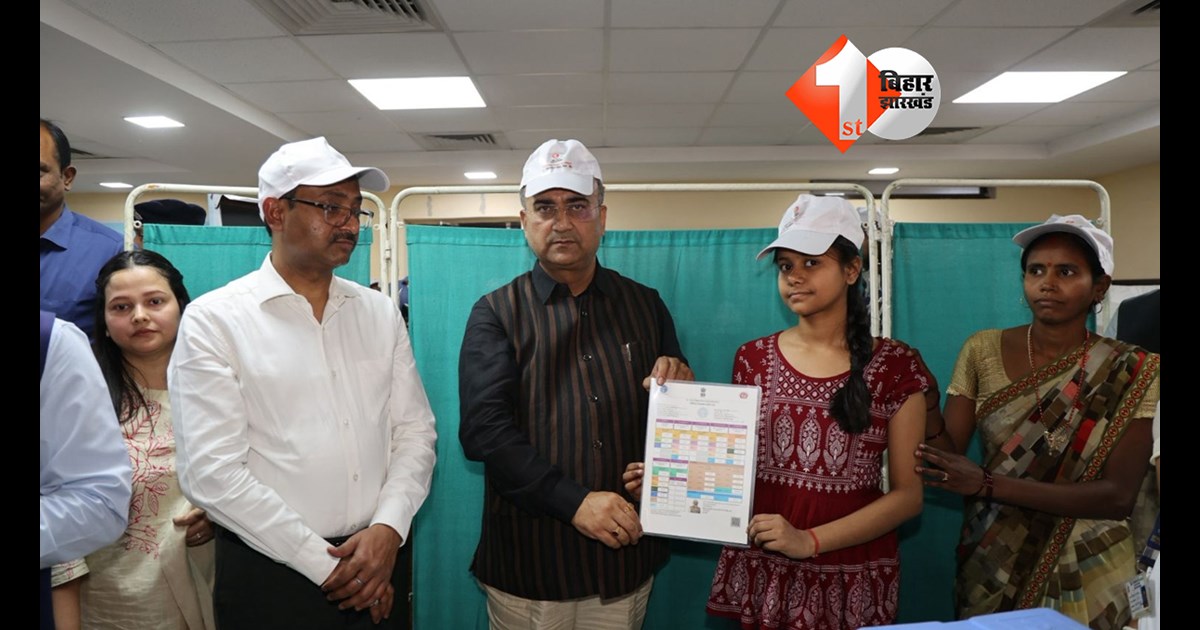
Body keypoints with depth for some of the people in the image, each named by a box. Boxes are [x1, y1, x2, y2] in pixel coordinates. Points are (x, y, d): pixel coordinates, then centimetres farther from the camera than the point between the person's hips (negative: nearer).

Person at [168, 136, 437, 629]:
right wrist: (326, 565, -13)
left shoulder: (380, 313, 3)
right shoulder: (213, 320, -8)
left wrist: (388, 528, -12)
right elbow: (210, 473, -14)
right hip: (270, 576, -3)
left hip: (377, 563, 4)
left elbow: (415, 431, 3)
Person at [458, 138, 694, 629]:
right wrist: (574, 501, -23)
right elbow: (484, 431, -13)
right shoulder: (496, 314, -2)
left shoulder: (645, 305, 6)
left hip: (627, 556, 3)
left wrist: (681, 389, -12)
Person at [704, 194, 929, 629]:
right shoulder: (753, 359, 1)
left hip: (852, 580, -1)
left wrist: (810, 541, -16)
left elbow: (909, 494, -6)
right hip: (761, 572, 2)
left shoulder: (894, 366, -4)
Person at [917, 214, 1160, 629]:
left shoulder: (1132, 373, -10)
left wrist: (988, 484, -29)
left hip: (1088, 576, -1)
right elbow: (948, 458, -9)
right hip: (991, 568, 1)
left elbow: (1119, 496, -18)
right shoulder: (982, 351, -7)